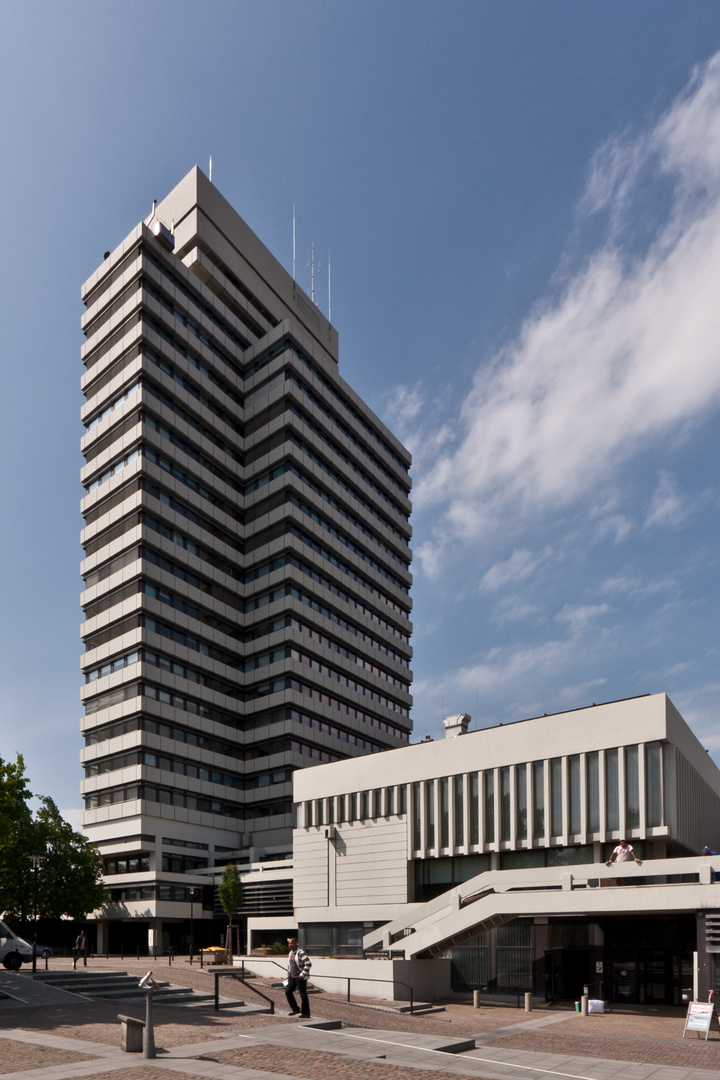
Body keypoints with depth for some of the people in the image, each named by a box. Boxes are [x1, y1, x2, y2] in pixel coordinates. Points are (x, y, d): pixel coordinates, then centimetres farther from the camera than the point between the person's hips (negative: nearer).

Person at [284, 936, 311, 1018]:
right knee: (288, 992, 6)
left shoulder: (301, 953, -17)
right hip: (292, 977, 9)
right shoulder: (291, 953, 12)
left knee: (303, 995, -3)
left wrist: (302, 975, -21)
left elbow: (308, 964, -24)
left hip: (300, 977, -9)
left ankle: (305, 1013, 7)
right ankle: (295, 1009, 20)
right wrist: (289, 975, 19)